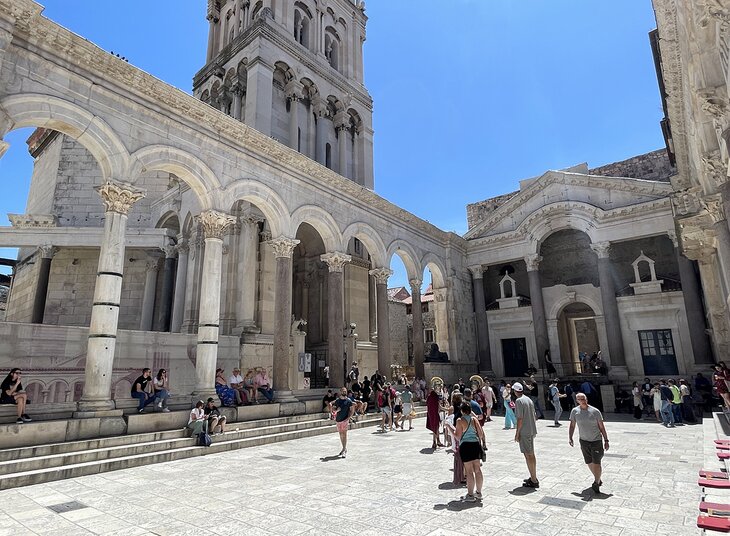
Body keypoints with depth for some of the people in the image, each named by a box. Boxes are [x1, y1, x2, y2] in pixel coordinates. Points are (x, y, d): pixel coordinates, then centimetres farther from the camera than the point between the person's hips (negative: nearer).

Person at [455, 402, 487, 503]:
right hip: (476, 444, 5)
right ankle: (478, 492, 24)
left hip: (465, 446, -5)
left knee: (469, 471, 0)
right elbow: (481, 433, 4)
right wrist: (483, 443, 20)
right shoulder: (474, 419, 4)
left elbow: (458, 437, -10)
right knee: (477, 469, 13)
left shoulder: (460, 421, -10)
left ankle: (470, 495, 8)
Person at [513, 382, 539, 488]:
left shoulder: (519, 401, -16)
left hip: (524, 432, -9)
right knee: (531, 454, 18)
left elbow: (520, 418, -19)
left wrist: (517, 433, -12)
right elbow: (533, 415, 15)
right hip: (532, 430, 9)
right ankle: (533, 477, 28)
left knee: (528, 455, -2)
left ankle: (534, 481, 2)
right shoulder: (528, 399, 9)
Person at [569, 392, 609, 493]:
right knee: (589, 462, 12)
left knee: (596, 462, -8)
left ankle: (596, 483, 4)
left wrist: (606, 440, -1)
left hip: (596, 440, -3)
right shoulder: (575, 411, -3)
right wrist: (570, 438, -2)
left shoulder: (595, 411, -8)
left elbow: (601, 427, -1)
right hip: (583, 441, 3)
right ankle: (598, 479, 34)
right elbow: (572, 425, 5)